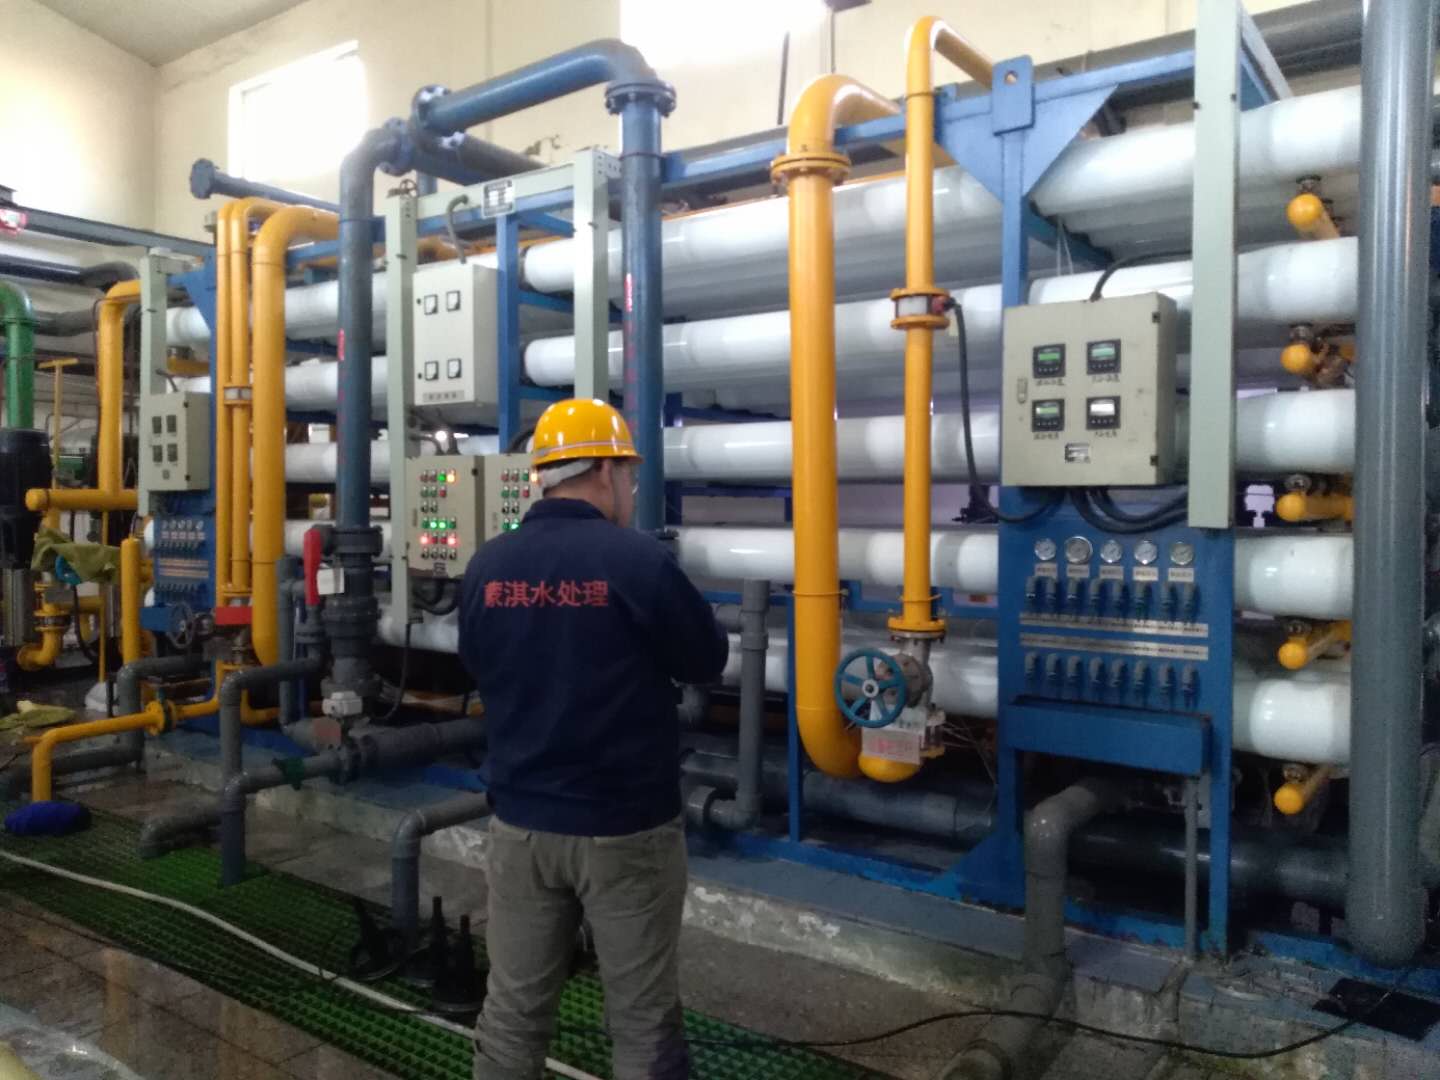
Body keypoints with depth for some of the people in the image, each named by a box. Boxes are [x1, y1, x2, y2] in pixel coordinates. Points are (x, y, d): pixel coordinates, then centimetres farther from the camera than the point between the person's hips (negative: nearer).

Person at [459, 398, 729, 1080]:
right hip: (625, 829, -4)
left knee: (513, 1011, 17)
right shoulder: (640, 560, -17)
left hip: (520, 821, 5)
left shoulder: (487, 565, -2)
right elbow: (708, 662, -3)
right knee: (643, 1021, 11)